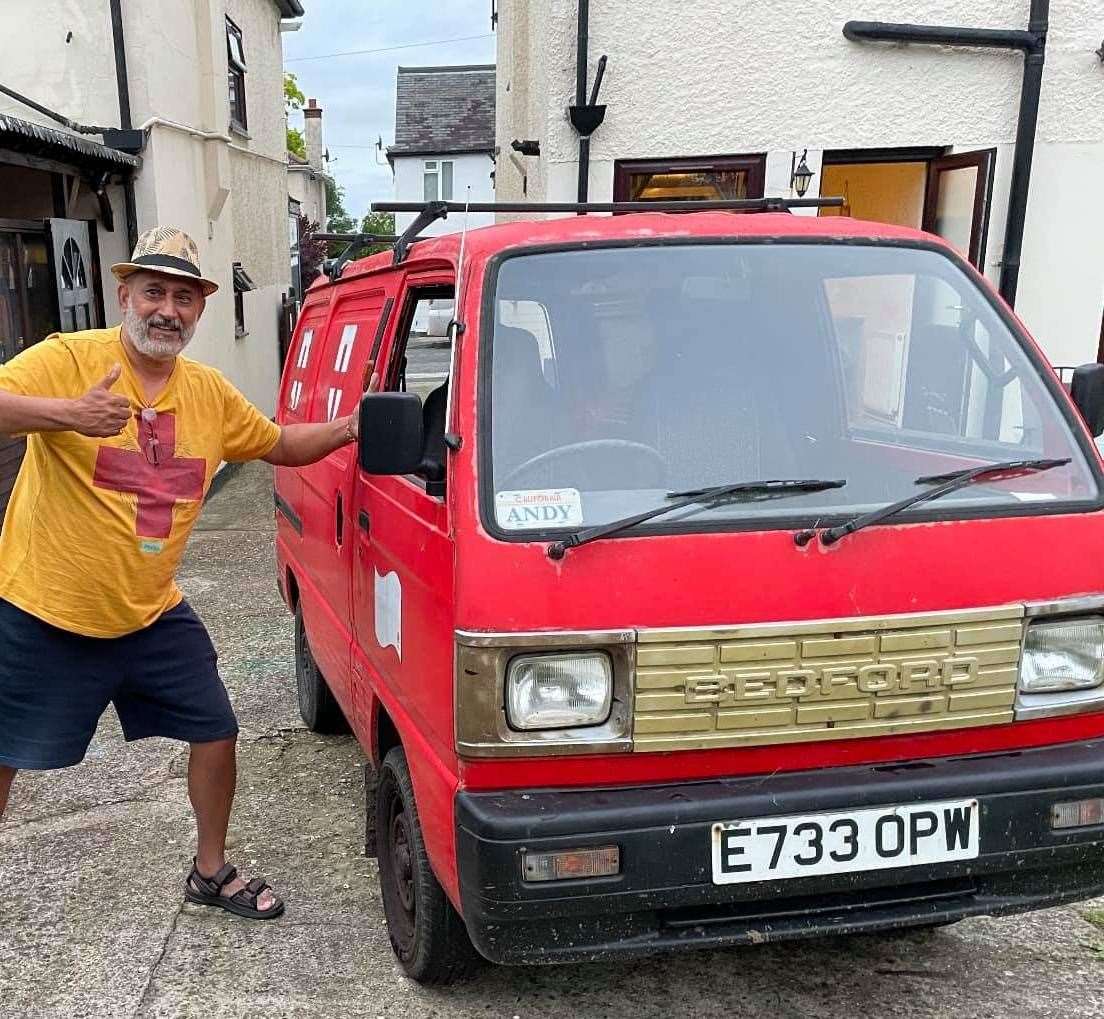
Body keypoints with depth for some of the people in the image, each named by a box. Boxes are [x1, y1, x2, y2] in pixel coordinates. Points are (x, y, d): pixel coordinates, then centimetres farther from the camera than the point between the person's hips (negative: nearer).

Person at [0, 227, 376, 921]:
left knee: (217, 734, 9)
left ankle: (212, 872, 32)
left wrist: (345, 430, 3)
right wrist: (67, 412, -39)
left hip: (154, 616, 5)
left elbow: (279, 444, 17)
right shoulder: (69, 359, -12)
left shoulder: (210, 393, 5)